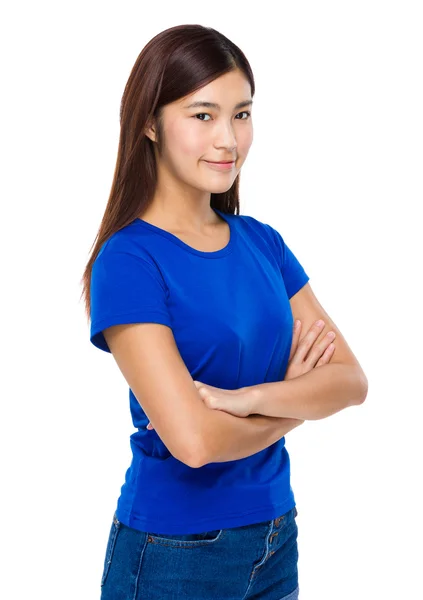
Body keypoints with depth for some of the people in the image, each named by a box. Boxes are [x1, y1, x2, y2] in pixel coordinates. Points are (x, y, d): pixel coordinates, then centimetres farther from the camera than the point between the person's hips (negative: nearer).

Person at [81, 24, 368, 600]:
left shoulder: (263, 242, 2)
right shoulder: (128, 260, -17)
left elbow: (352, 380, -5)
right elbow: (192, 440, -25)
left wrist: (248, 397, -22)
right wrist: (297, 398, -9)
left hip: (276, 536, 6)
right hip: (173, 553, -5)